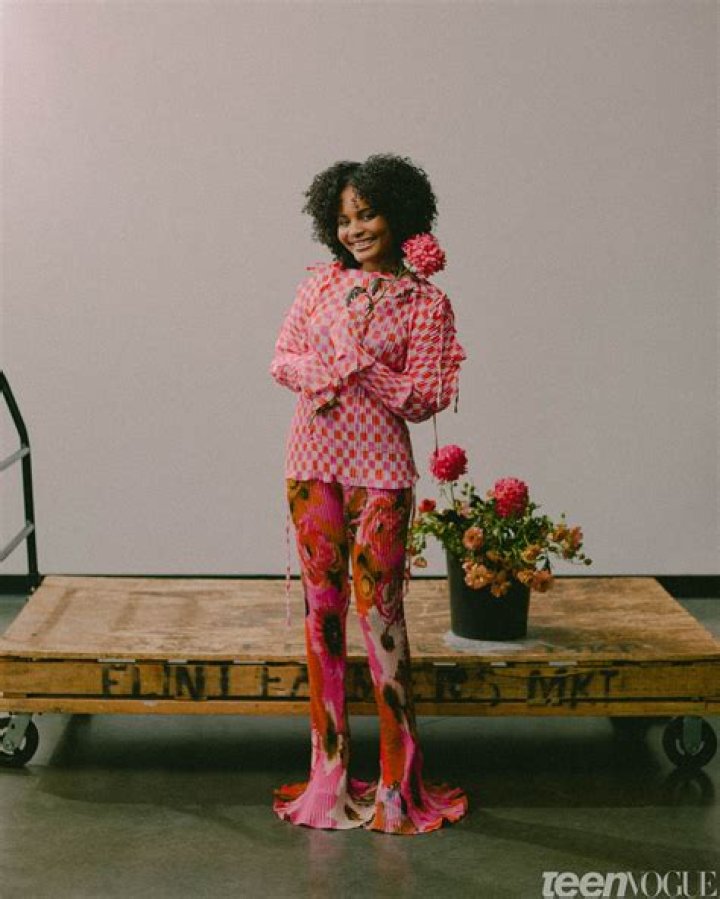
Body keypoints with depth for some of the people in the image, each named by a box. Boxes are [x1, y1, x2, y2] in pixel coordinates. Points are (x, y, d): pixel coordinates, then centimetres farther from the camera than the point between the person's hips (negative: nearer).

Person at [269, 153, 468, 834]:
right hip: (313, 458, 4)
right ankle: (329, 767, 14)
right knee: (321, 605, 5)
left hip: (378, 467, -4)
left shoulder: (426, 303, -1)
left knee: (378, 606, -6)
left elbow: (426, 397, -7)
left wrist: (358, 367, -15)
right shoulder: (322, 282, 10)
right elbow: (282, 360, 8)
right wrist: (328, 374, -11)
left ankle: (397, 779, 4)